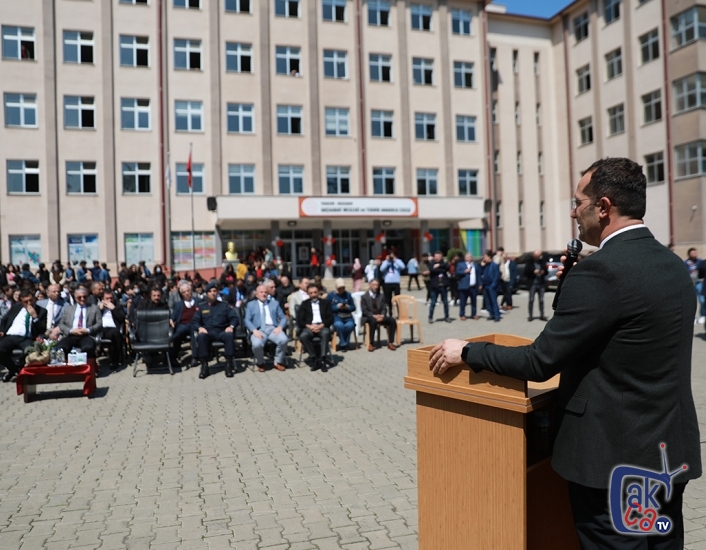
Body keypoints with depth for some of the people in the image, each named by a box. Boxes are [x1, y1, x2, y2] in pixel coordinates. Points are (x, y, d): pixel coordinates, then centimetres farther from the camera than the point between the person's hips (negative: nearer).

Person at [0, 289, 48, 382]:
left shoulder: (41, 311, 9)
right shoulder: (15, 307, 19)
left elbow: (42, 330, 1)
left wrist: (35, 316, -11)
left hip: (27, 339, -3)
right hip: (10, 336, 3)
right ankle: (12, 369, 4)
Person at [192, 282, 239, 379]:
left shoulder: (224, 305, 17)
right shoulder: (201, 306, 17)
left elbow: (234, 318, 8)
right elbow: (194, 322, 9)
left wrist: (231, 326, -14)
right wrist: (200, 328, -15)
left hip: (221, 331, 0)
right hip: (207, 332, 0)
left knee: (229, 335, -35)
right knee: (201, 336, -35)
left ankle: (229, 364, -28)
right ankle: (204, 366, -31)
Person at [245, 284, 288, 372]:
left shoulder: (275, 303, 23)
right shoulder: (251, 304, 18)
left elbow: (283, 318, 14)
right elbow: (247, 320, 6)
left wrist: (280, 327, -8)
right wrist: (254, 330, -13)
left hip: (273, 329, 2)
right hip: (259, 330, -1)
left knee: (284, 340, -31)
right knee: (257, 344, -35)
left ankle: (278, 362, -6)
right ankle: (261, 363, -4)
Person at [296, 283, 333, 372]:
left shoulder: (325, 303, 19)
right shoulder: (304, 304, 19)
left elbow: (331, 318, 7)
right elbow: (299, 320, 8)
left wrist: (321, 325, -11)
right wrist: (309, 326, -11)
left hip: (322, 326, 0)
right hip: (309, 326, 1)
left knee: (326, 333, -36)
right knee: (303, 336, -34)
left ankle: (322, 360, -34)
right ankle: (314, 359, -24)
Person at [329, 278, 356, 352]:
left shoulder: (348, 294, 16)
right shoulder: (331, 295, 8)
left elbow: (353, 307, 13)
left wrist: (348, 307, -8)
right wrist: (337, 307, -14)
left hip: (347, 317, 2)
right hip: (336, 317, -2)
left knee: (350, 325, -31)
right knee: (339, 325, -36)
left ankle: (344, 343, -9)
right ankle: (343, 344, -15)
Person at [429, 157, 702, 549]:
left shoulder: (600, 270, -21)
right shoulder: (675, 265, 5)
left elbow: (539, 363, -20)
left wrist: (467, 351, -7)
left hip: (615, 457, -8)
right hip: (672, 451, 8)